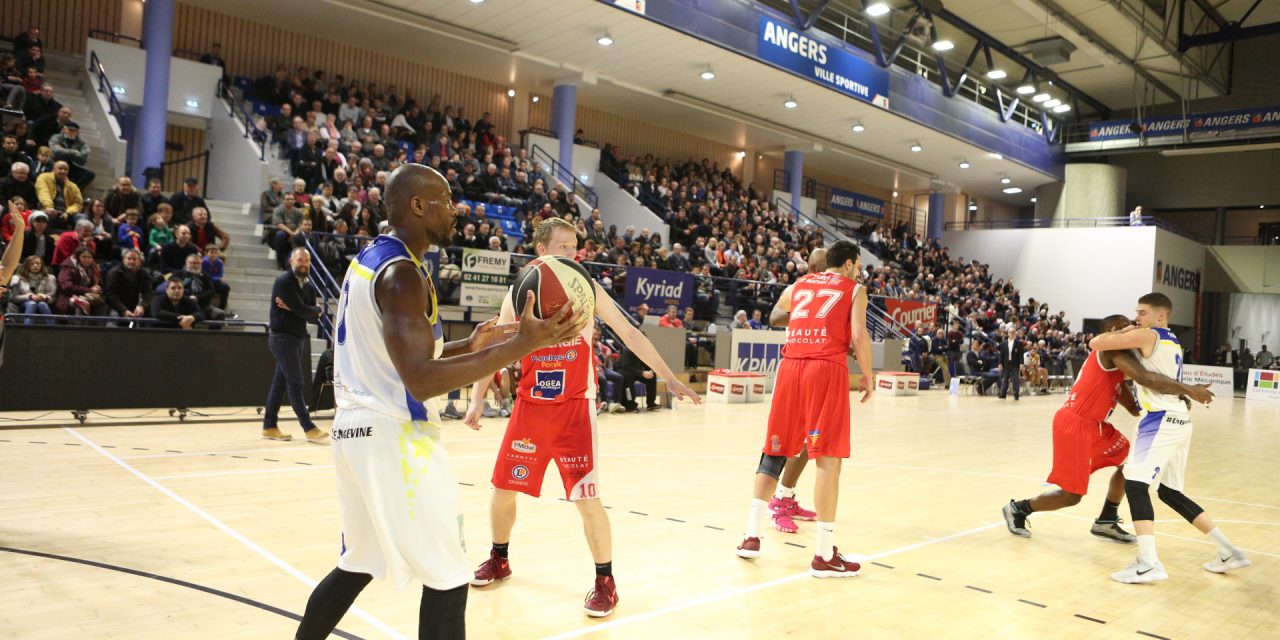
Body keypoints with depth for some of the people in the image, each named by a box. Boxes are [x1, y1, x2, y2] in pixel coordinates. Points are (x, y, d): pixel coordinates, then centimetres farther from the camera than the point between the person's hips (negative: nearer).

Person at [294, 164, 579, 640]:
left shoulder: (370, 259, 13)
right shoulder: (401, 273, -18)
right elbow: (422, 381, -27)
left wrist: (468, 347, 13)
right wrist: (521, 345, -30)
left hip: (359, 430, 10)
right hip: (394, 437, -10)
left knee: (358, 565, 25)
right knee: (448, 580, -1)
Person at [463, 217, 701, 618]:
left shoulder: (586, 290, -4)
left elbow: (629, 334, -3)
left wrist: (668, 378, -7)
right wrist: (476, 400, 0)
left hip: (575, 408, -3)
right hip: (530, 406, 3)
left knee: (587, 499, -7)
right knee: (503, 489, 11)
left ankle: (605, 582, 10)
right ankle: (499, 561, 36)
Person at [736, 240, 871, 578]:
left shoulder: (798, 285, 23)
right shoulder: (855, 289, 10)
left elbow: (774, 317, 37)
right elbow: (859, 336, -4)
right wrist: (868, 377, 7)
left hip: (791, 365, 5)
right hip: (827, 368, -4)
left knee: (775, 450, 14)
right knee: (828, 458, -2)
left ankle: (751, 536, 14)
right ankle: (824, 555, -2)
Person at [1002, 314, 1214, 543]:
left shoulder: (1116, 366, 18)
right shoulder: (1113, 349, -12)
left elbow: (1134, 408, 17)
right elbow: (1145, 378, -29)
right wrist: (1189, 390, -22)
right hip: (1075, 425, -10)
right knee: (1071, 495, -4)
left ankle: (1106, 522, 22)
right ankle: (1018, 509, 17)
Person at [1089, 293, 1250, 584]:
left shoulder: (1146, 335, -6)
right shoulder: (1172, 342, 22)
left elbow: (1095, 343, -11)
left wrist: (1119, 333, 8)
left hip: (1162, 420, -9)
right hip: (1178, 420, 9)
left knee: (1135, 483, -16)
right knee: (1170, 492, 18)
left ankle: (1149, 564, -25)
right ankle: (1229, 552, 22)